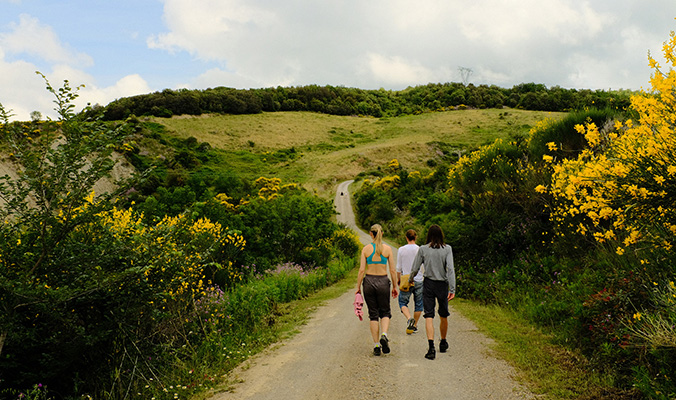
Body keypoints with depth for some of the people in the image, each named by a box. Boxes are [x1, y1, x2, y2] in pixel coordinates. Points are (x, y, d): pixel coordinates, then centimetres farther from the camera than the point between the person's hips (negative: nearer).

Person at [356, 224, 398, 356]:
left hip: (369, 281, 0)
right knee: (385, 312, 15)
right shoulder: (387, 249, -2)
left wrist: (358, 287, 3)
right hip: (383, 282, 0)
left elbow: (361, 270, -5)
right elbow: (392, 270, 0)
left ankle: (376, 345, 8)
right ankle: (384, 335, -12)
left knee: (373, 314, 9)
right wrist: (394, 287, 10)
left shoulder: (366, 249, -2)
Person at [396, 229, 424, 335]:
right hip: (419, 281, 1)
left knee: (403, 302, 10)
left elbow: (398, 267, 2)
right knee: (418, 304, 13)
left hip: (406, 280, 0)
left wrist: (398, 279, 16)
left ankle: (409, 318, -14)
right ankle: (414, 326, 18)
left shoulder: (401, 250, -4)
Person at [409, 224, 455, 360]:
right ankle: (443, 343, 36)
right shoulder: (447, 249, -5)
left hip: (428, 284, -1)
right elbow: (450, 269, -12)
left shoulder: (423, 249, -4)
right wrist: (452, 289, -12)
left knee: (429, 316, -3)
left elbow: (414, 269, 0)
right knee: (443, 315, 18)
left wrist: (410, 280, 20)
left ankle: (431, 347, -17)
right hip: (443, 284, 1)